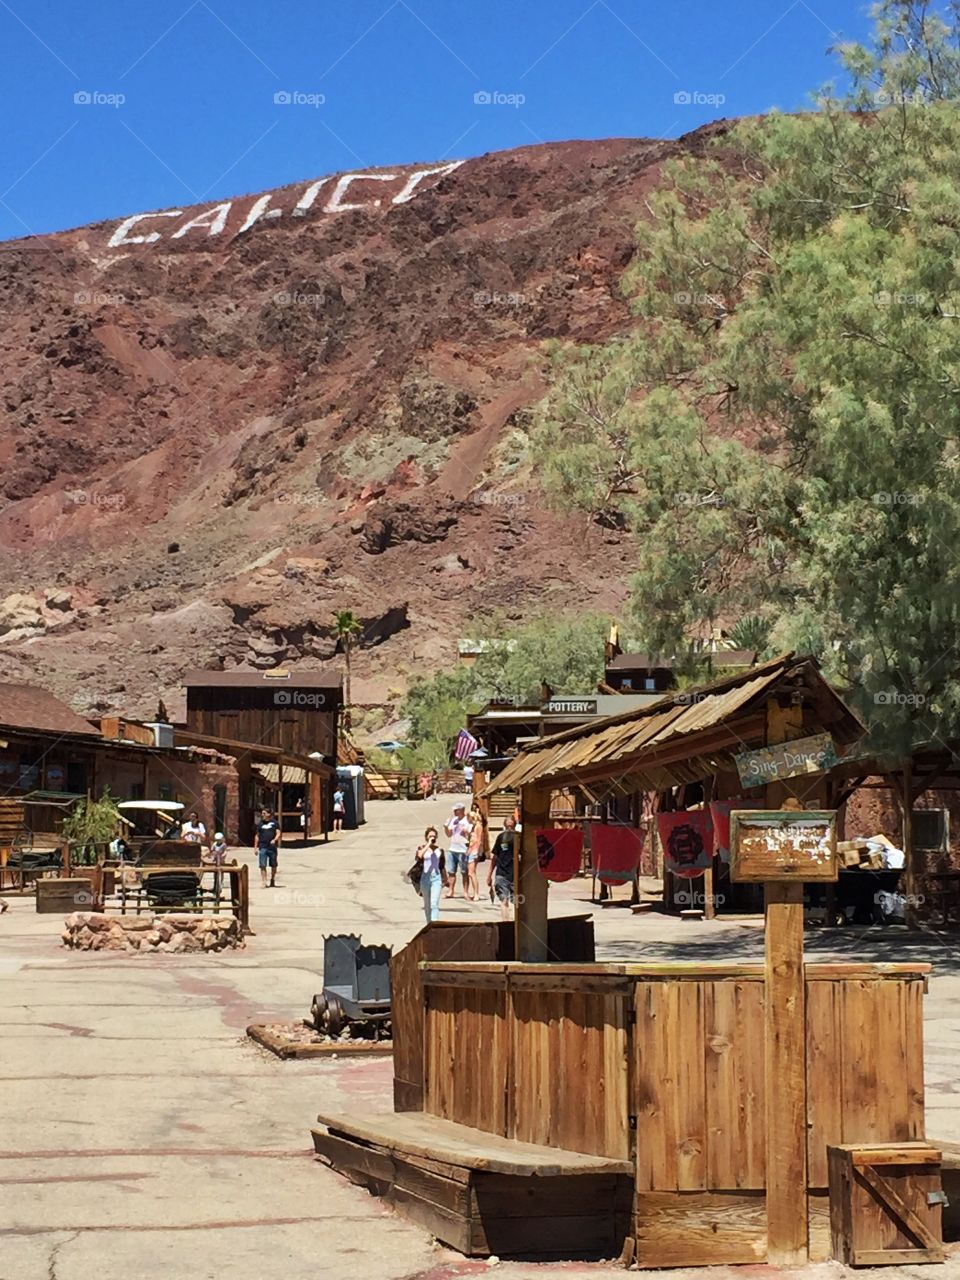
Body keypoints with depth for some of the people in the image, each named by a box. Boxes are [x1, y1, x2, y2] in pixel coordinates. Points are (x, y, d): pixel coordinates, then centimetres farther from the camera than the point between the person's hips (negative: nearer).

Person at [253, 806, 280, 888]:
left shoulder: (275, 823, 4)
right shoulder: (260, 823, 10)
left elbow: (278, 833, -1)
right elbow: (257, 836, 15)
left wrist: (274, 840, -21)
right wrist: (255, 847, 11)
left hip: (272, 847, -1)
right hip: (263, 847, 1)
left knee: (273, 865, 9)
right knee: (263, 866, -8)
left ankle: (272, 881, 26)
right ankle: (264, 882, -8)